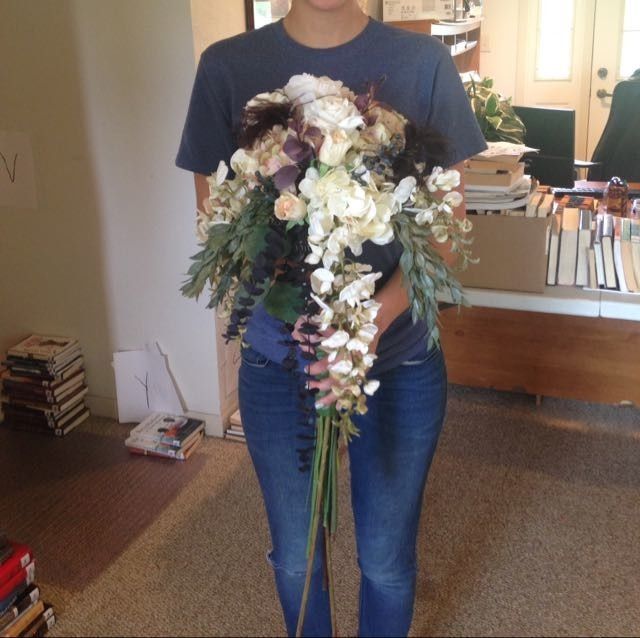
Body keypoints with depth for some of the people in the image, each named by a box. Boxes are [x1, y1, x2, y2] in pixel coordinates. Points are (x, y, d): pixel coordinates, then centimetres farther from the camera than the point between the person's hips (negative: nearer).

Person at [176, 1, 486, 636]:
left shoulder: (423, 62, -6)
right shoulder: (227, 66, -5)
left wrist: (379, 315, -24)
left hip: (400, 362, 0)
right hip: (277, 364, 1)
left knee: (387, 558, 16)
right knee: (294, 556, 20)